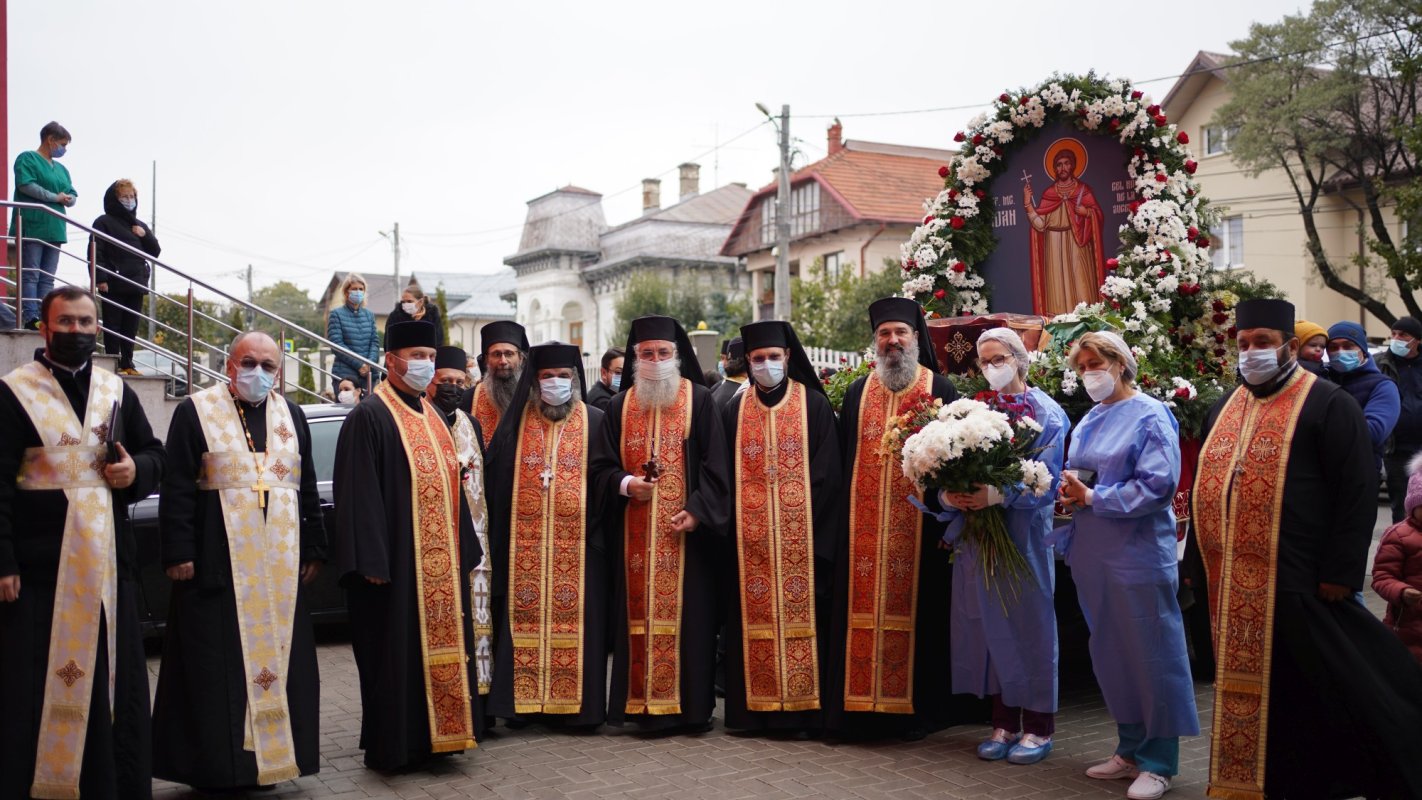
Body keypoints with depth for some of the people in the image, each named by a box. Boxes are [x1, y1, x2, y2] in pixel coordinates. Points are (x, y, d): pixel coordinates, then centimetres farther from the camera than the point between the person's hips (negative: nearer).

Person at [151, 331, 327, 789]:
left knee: (278, 658, 7)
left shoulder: (290, 416, 12)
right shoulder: (196, 412, -1)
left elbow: (308, 489, 14)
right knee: (218, 666, 0)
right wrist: (179, 553, -11)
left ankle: (271, 754, 18)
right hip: (218, 562, -4)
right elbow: (177, 489, -5)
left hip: (281, 566, 4)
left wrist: (314, 549, 10)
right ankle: (219, 764, 10)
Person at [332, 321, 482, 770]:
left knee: (442, 646, 12)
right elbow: (359, 495, -15)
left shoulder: (433, 417, 15)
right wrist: (372, 562, -20)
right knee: (397, 653, 0)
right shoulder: (369, 417, -9)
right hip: (397, 561, -8)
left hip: (442, 562, 8)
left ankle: (437, 734, 23)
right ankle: (395, 746, 12)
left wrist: (463, 549, 14)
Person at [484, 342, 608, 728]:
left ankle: (577, 703, 9)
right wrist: (500, 539, -2)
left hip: (578, 546, -1)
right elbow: (497, 482, 6)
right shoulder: (516, 422, 9)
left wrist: (597, 532, -7)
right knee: (526, 621, 4)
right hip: (524, 545, 2)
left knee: (576, 621, 0)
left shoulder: (595, 422, 4)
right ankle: (526, 699, 13)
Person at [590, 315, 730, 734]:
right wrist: (625, 483, -10)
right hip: (635, 533, 3)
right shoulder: (620, 405, 11)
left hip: (687, 528, -2)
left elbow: (714, 466, -1)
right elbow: (601, 465, 10)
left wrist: (697, 510, -13)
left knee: (687, 611, -1)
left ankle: (690, 702, 8)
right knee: (639, 612, 4)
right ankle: (642, 701, 11)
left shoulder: (700, 401, 3)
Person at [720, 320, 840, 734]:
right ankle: (756, 707, 8)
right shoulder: (735, 410, 12)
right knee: (755, 618, 2)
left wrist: (806, 522, -10)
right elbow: (726, 477, 11)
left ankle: (804, 702, 5)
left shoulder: (814, 405, 3)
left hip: (803, 534, -2)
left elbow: (827, 473, -1)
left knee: (801, 615, -2)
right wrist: (737, 521, -2)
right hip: (750, 538, 2)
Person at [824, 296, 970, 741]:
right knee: (863, 608, 4)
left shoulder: (939, 390, 3)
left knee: (916, 611, 1)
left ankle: (920, 708, 11)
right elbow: (843, 456, 12)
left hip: (918, 525, -3)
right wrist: (842, 513, 4)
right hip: (864, 527, 3)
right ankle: (862, 703, 12)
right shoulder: (858, 393, 13)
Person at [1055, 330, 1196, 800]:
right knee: (1109, 654, 13)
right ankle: (1131, 748, 27)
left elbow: (1158, 485, -18)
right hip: (1092, 554, 8)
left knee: (1150, 654, 1)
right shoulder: (1089, 421, 15)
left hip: (1138, 554, -8)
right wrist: (1070, 491, -1)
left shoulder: (1150, 416, -8)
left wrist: (1092, 498, -16)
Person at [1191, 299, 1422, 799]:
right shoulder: (1225, 409, 15)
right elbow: (1209, 487, 21)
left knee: (1324, 695, 2)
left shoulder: (1328, 405, -6)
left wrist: (1338, 573, -16)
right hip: (1233, 590, 7)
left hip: (1298, 588, -6)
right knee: (1249, 694, 13)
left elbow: (1358, 492, -11)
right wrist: (1198, 557, 15)